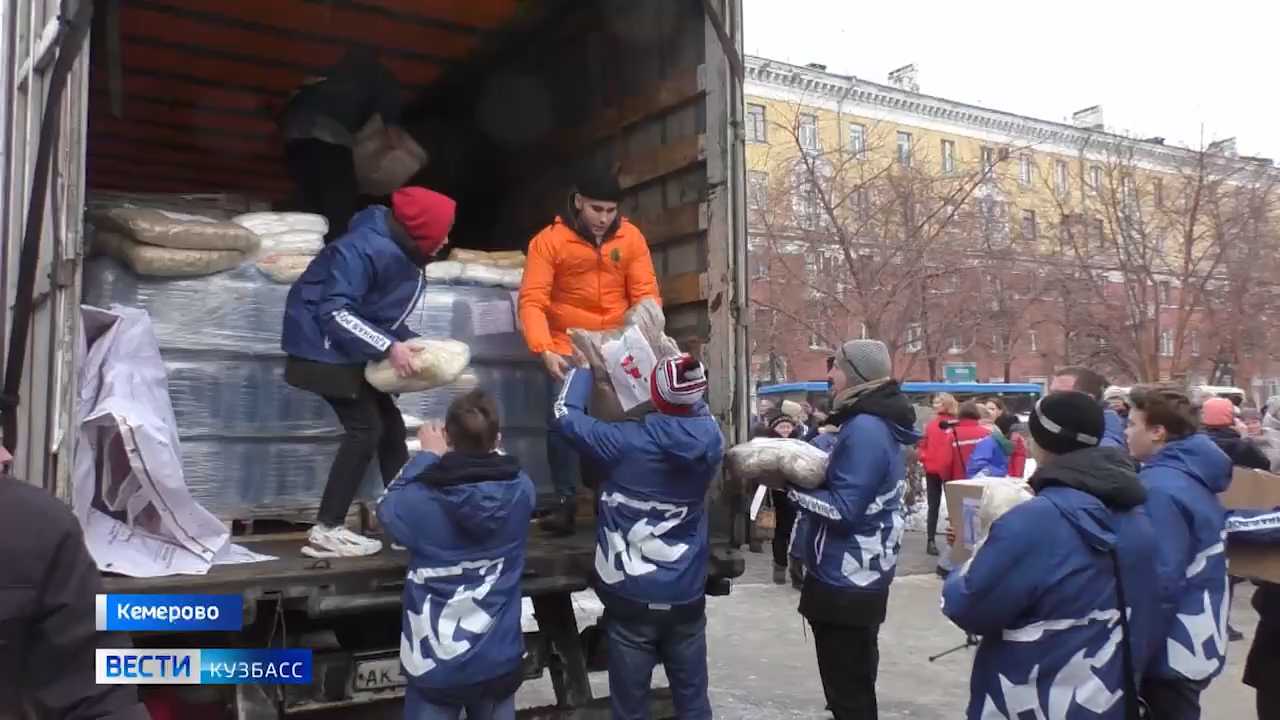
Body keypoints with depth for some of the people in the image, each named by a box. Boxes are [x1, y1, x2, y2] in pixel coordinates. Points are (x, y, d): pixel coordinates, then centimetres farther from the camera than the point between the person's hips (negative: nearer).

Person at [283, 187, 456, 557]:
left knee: (390, 425, 9)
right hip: (324, 349, -10)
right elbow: (334, 311, -28)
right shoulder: (368, 249, -25)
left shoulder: (403, 256, 6)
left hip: (349, 351, 10)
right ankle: (326, 531, -7)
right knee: (365, 429, -13)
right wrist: (388, 347, -30)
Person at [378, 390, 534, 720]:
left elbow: (387, 506, 3)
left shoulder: (420, 501, -20)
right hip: (499, 661, 2)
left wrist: (427, 455, 8)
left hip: (435, 665, -2)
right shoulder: (521, 490, -15)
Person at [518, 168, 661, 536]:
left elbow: (645, 292, -5)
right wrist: (545, 350, -31)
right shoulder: (548, 240, -11)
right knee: (561, 421, -11)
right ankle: (565, 503, 1)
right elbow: (532, 300, -17)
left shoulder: (631, 237, -3)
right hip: (568, 348, -2)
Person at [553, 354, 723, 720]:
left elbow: (566, 414, -5)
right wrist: (681, 365, 18)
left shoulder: (628, 443, -18)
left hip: (632, 599, -3)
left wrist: (584, 365, 9)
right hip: (687, 598, 3)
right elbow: (698, 408, 15)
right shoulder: (710, 439, -8)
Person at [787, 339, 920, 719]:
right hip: (857, 578, 10)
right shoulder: (877, 424, 10)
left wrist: (792, 485, -14)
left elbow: (843, 509, -25)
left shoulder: (864, 429, -21)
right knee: (855, 683, 22)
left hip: (845, 582, -10)